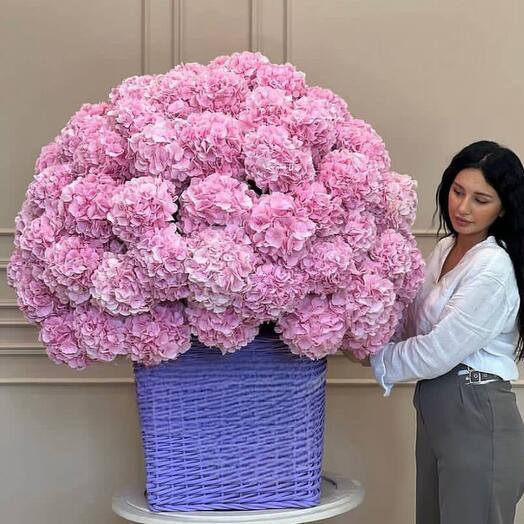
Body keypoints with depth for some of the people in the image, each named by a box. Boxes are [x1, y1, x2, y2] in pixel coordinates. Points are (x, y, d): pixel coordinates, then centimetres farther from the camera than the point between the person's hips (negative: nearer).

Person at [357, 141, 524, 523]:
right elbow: (416, 329, 9)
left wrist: (373, 358, -6)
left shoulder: (493, 267, -17)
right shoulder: (445, 249, 10)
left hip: (477, 421, -8)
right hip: (435, 414, 8)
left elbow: (438, 352, -18)